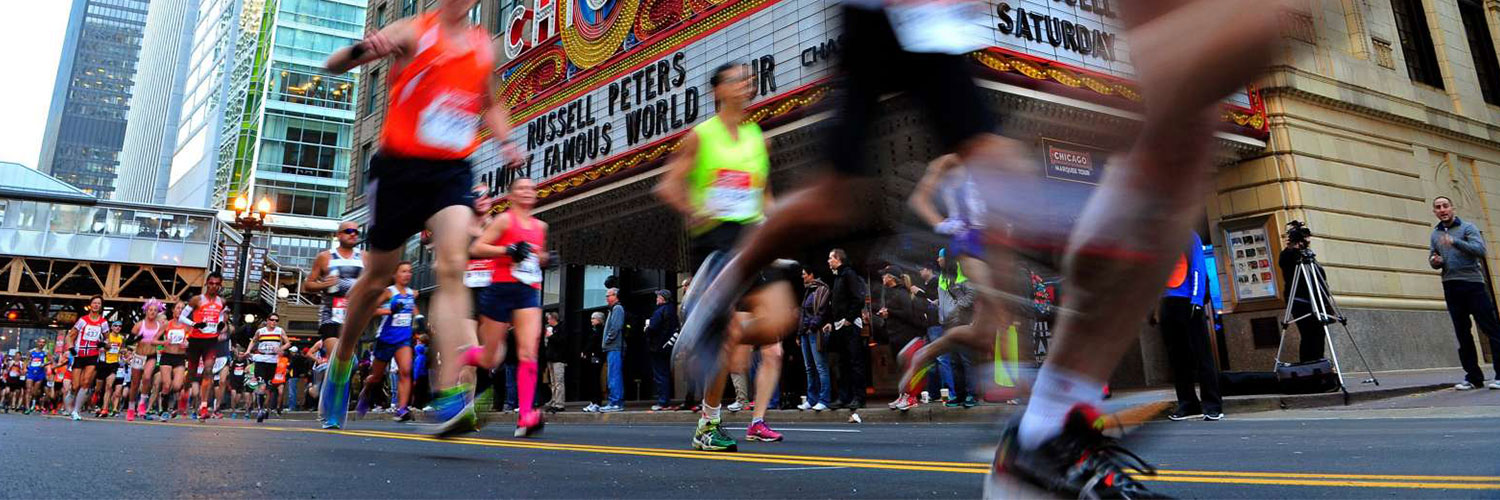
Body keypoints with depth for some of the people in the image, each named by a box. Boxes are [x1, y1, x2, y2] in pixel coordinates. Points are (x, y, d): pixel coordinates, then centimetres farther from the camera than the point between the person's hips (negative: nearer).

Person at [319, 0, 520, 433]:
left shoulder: (485, 46, 12)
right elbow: (334, 65, -4)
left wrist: (505, 140, 10)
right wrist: (364, 49, -27)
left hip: (452, 170, 2)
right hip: (400, 166, -2)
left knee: (452, 267, -20)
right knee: (378, 278, 10)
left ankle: (451, 394, -28)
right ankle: (342, 361, 36)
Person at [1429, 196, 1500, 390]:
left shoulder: (1467, 227, 0)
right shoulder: (1435, 234, 15)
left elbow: (1480, 249, -14)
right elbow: (1434, 259, 19)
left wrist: (1455, 241, -28)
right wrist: (1435, 261, -4)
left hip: (1473, 283, -5)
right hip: (1450, 287, 5)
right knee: (1462, 333, 6)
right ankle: (1473, 376, 11)